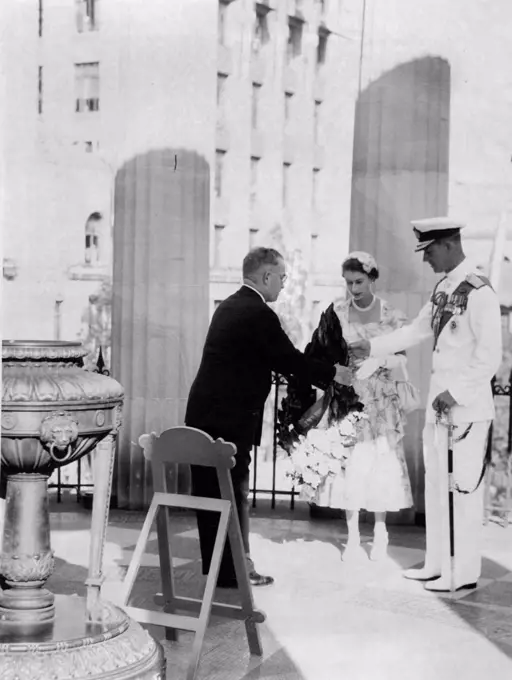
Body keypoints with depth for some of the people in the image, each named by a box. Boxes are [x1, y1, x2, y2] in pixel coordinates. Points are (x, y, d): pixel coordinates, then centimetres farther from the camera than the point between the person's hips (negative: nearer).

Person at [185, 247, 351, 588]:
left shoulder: (229, 306, 14)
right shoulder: (259, 314, -14)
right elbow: (289, 358, -10)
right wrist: (333, 373, 4)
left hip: (203, 412, 9)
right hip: (231, 417, -9)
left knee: (209, 490, 13)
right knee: (234, 492, 0)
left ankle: (214, 564, 22)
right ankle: (235, 569, 7)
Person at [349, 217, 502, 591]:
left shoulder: (479, 292, -17)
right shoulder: (443, 288, 8)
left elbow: (489, 358, -18)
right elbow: (417, 330, 19)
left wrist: (456, 393, -18)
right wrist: (372, 347, 13)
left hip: (468, 406, -9)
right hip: (439, 403, 9)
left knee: (465, 489, 0)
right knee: (435, 484, 15)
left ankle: (464, 573, 10)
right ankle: (437, 564, 26)